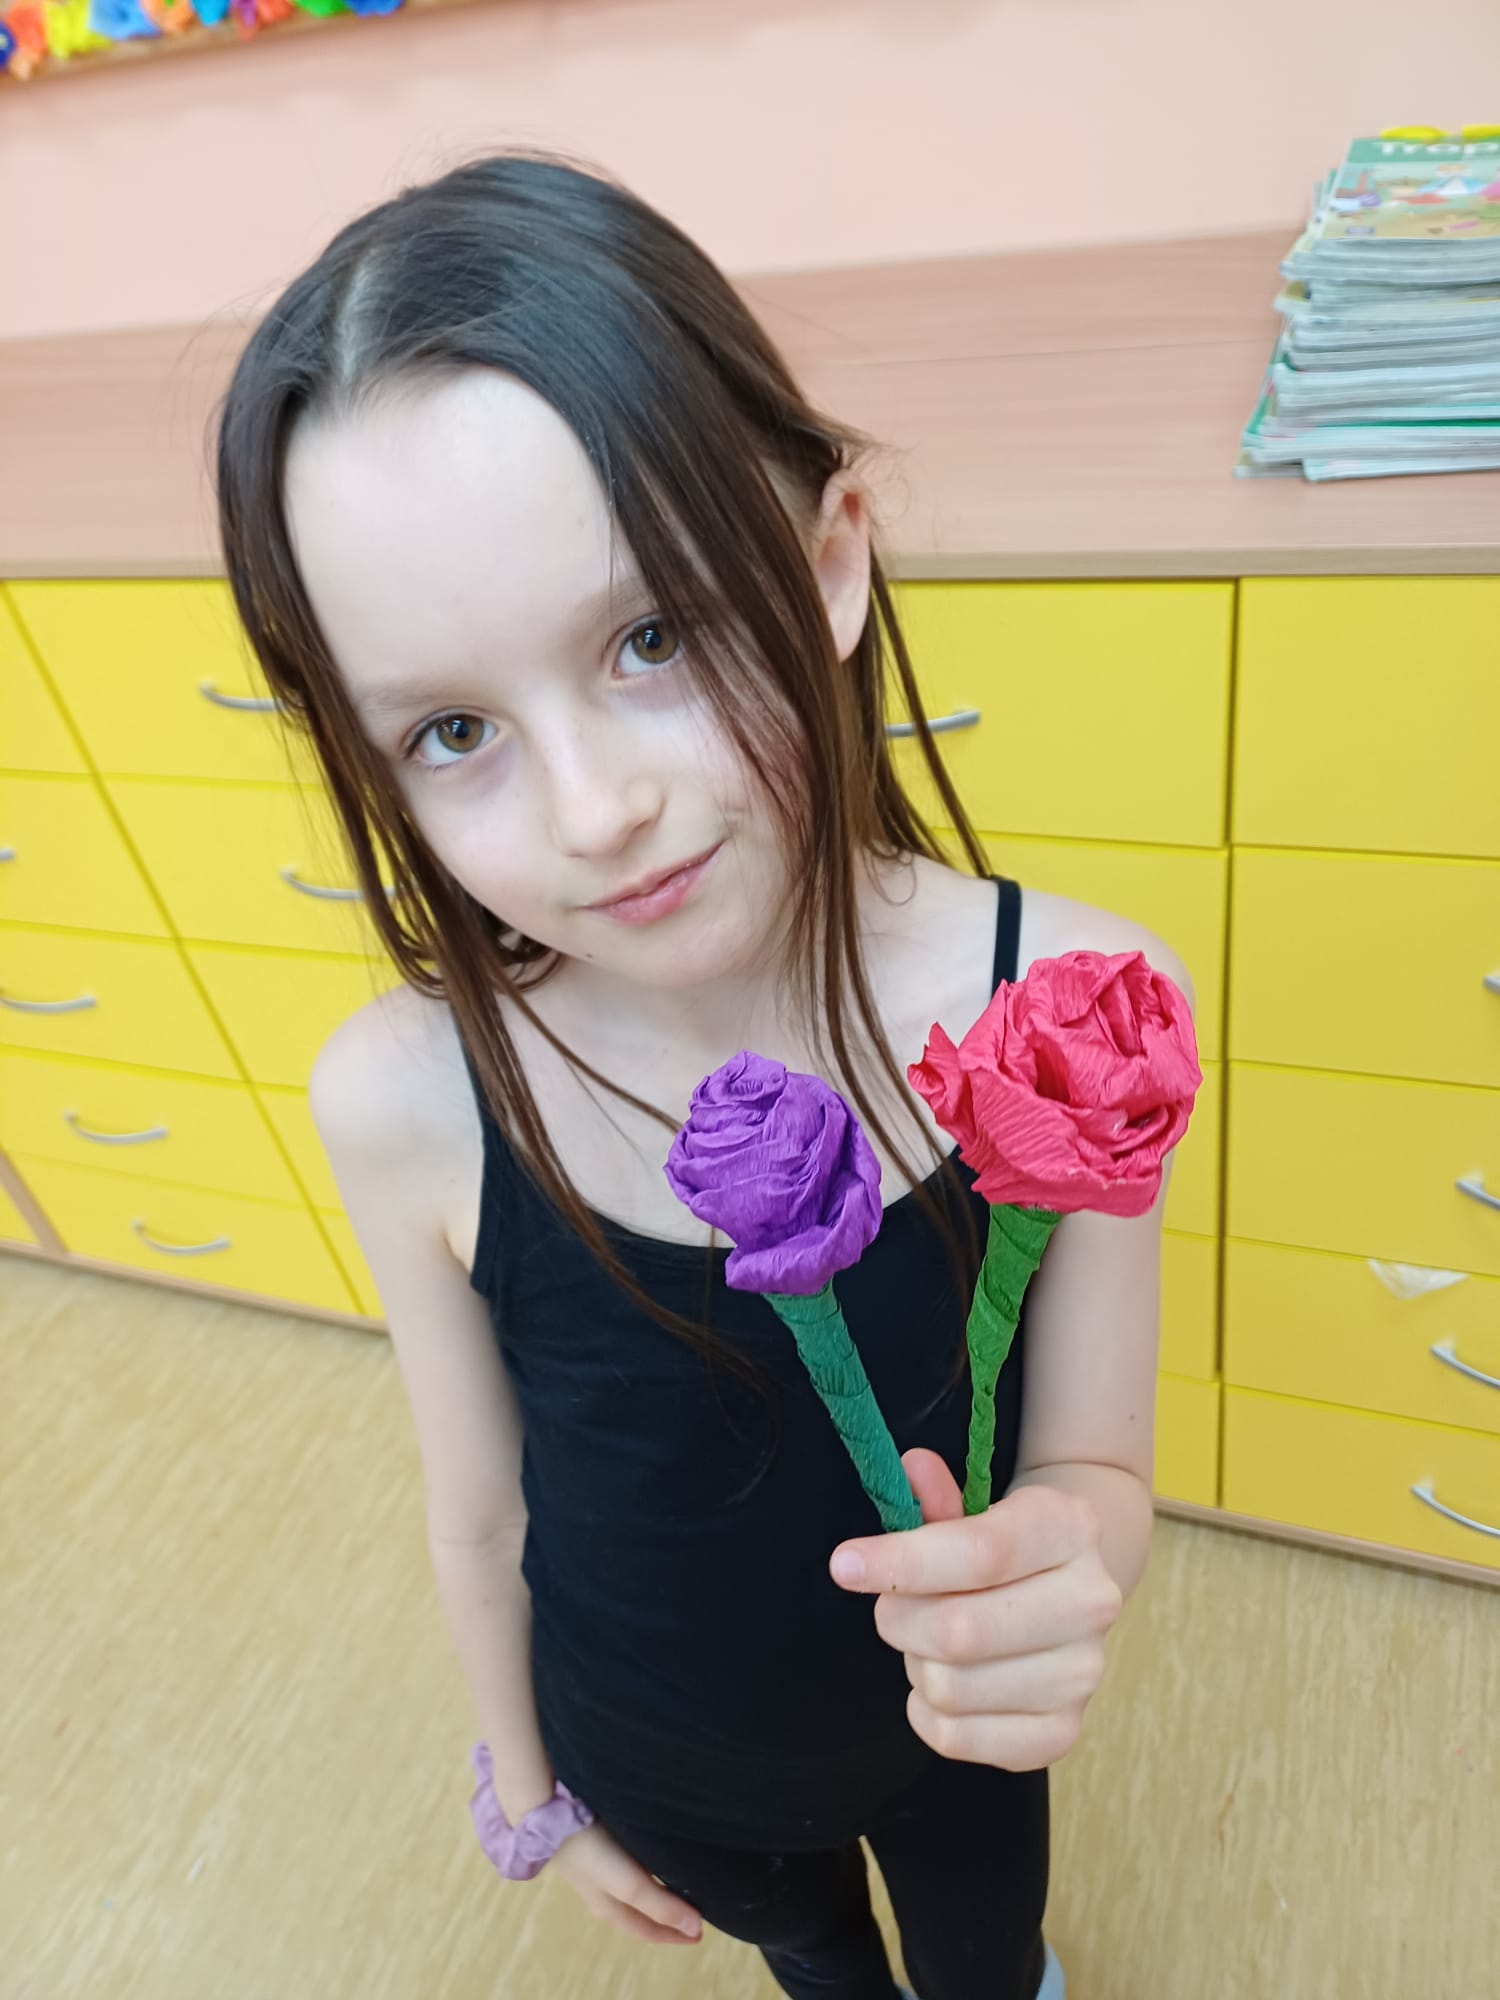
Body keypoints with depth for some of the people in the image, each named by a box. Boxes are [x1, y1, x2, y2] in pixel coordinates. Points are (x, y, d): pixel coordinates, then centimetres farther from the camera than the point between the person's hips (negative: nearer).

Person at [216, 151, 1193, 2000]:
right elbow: (479, 1513, -12)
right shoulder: (404, 1102, -30)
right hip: (657, 1766, 1)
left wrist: (1059, 1567, -40)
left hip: (951, 1730, 0)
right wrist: (539, 1793, 4)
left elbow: (1094, 1463, -17)